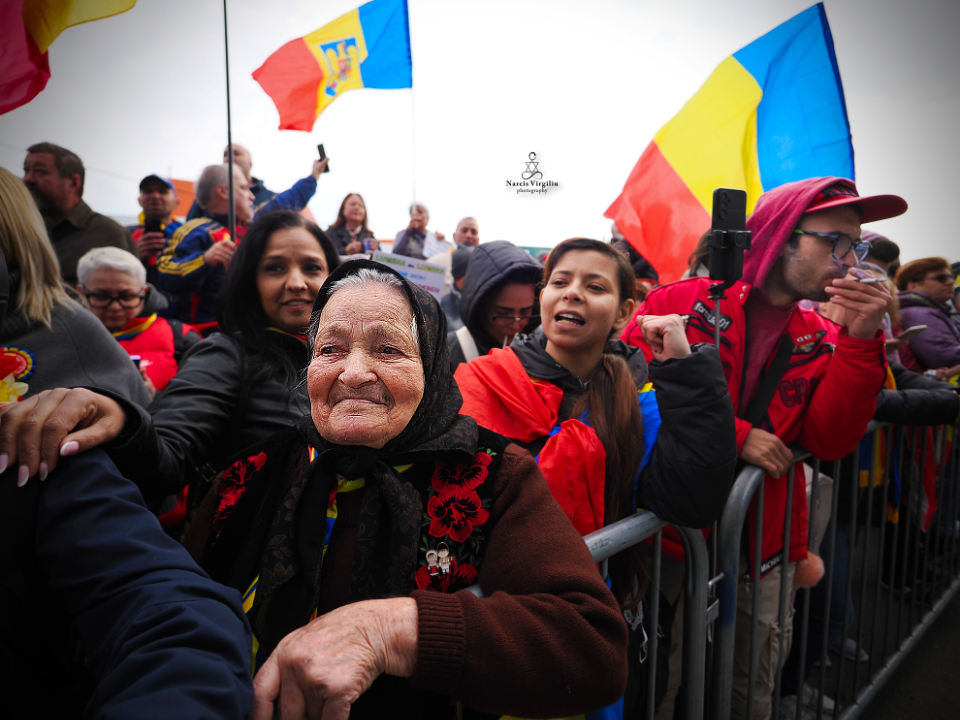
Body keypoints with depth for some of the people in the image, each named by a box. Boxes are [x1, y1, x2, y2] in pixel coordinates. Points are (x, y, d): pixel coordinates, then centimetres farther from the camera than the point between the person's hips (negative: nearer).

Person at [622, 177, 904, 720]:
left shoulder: (821, 339, 7)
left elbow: (829, 443, -3)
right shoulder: (681, 304, -8)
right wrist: (736, 435, -17)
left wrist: (860, 340, -11)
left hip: (762, 557, 5)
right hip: (672, 539, -5)